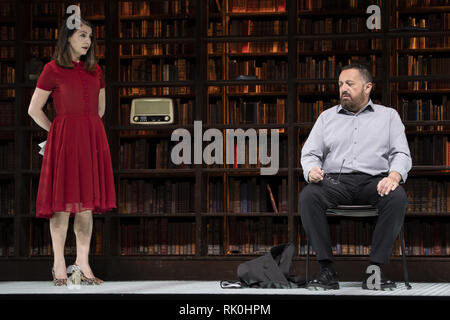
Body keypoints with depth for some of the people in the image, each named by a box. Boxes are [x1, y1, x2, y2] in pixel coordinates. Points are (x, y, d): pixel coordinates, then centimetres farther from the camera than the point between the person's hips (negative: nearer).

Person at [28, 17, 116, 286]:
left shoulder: (95, 71, 13)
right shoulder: (53, 70, -2)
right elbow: (34, 110, 1)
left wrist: (87, 130, 13)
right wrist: (58, 131, 5)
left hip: (93, 140, 5)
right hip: (64, 140, -5)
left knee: (87, 203, 5)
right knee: (64, 202, -4)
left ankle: (83, 263, 10)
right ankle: (59, 265, 2)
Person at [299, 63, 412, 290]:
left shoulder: (388, 116, 18)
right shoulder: (327, 117, 22)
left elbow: (401, 153, 8)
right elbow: (310, 153, 16)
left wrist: (394, 175, -15)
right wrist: (312, 170, -10)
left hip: (374, 181, -1)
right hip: (335, 181, 1)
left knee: (397, 197, -35)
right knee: (308, 196, -32)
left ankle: (375, 268, -30)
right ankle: (326, 269, -30)